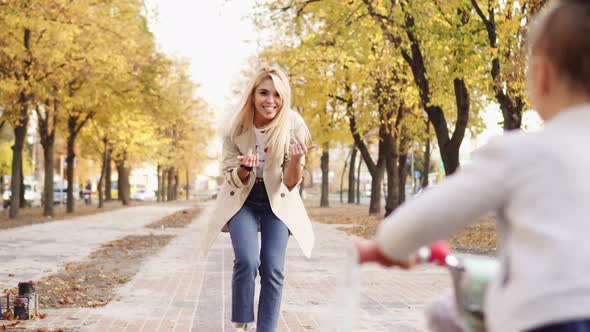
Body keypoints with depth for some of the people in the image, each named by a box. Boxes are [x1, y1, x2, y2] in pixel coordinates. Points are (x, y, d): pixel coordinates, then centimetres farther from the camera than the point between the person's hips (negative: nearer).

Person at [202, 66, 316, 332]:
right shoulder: (236, 128, -17)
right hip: (242, 199, 0)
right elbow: (233, 180, -9)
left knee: (273, 269, -11)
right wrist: (245, 168, -31)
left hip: (278, 201, 1)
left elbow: (290, 184, -13)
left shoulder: (293, 126, -19)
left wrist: (296, 160, -34)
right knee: (247, 261, -21)